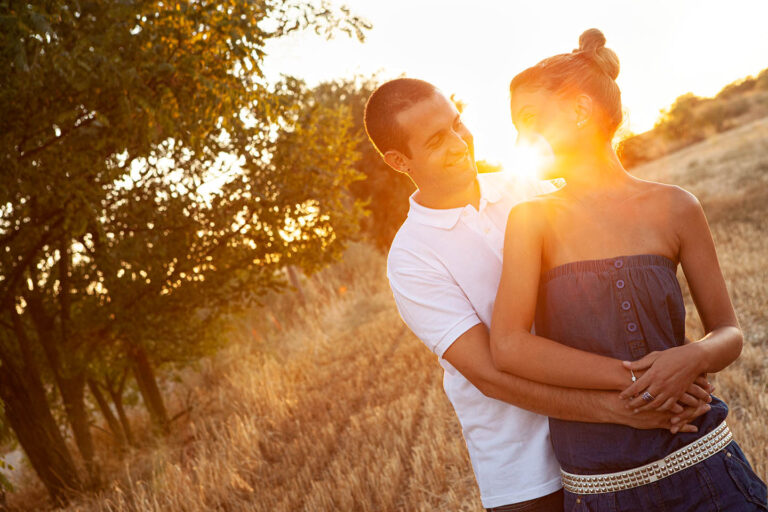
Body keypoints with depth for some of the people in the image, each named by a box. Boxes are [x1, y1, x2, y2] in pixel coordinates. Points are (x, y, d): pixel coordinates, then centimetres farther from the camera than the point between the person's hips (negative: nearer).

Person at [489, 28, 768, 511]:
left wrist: (694, 357, -17)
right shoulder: (532, 219, -3)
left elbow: (728, 331, 6)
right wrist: (636, 378, -19)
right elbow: (508, 346, -15)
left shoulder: (673, 208, -1)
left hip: (702, 468, 1)